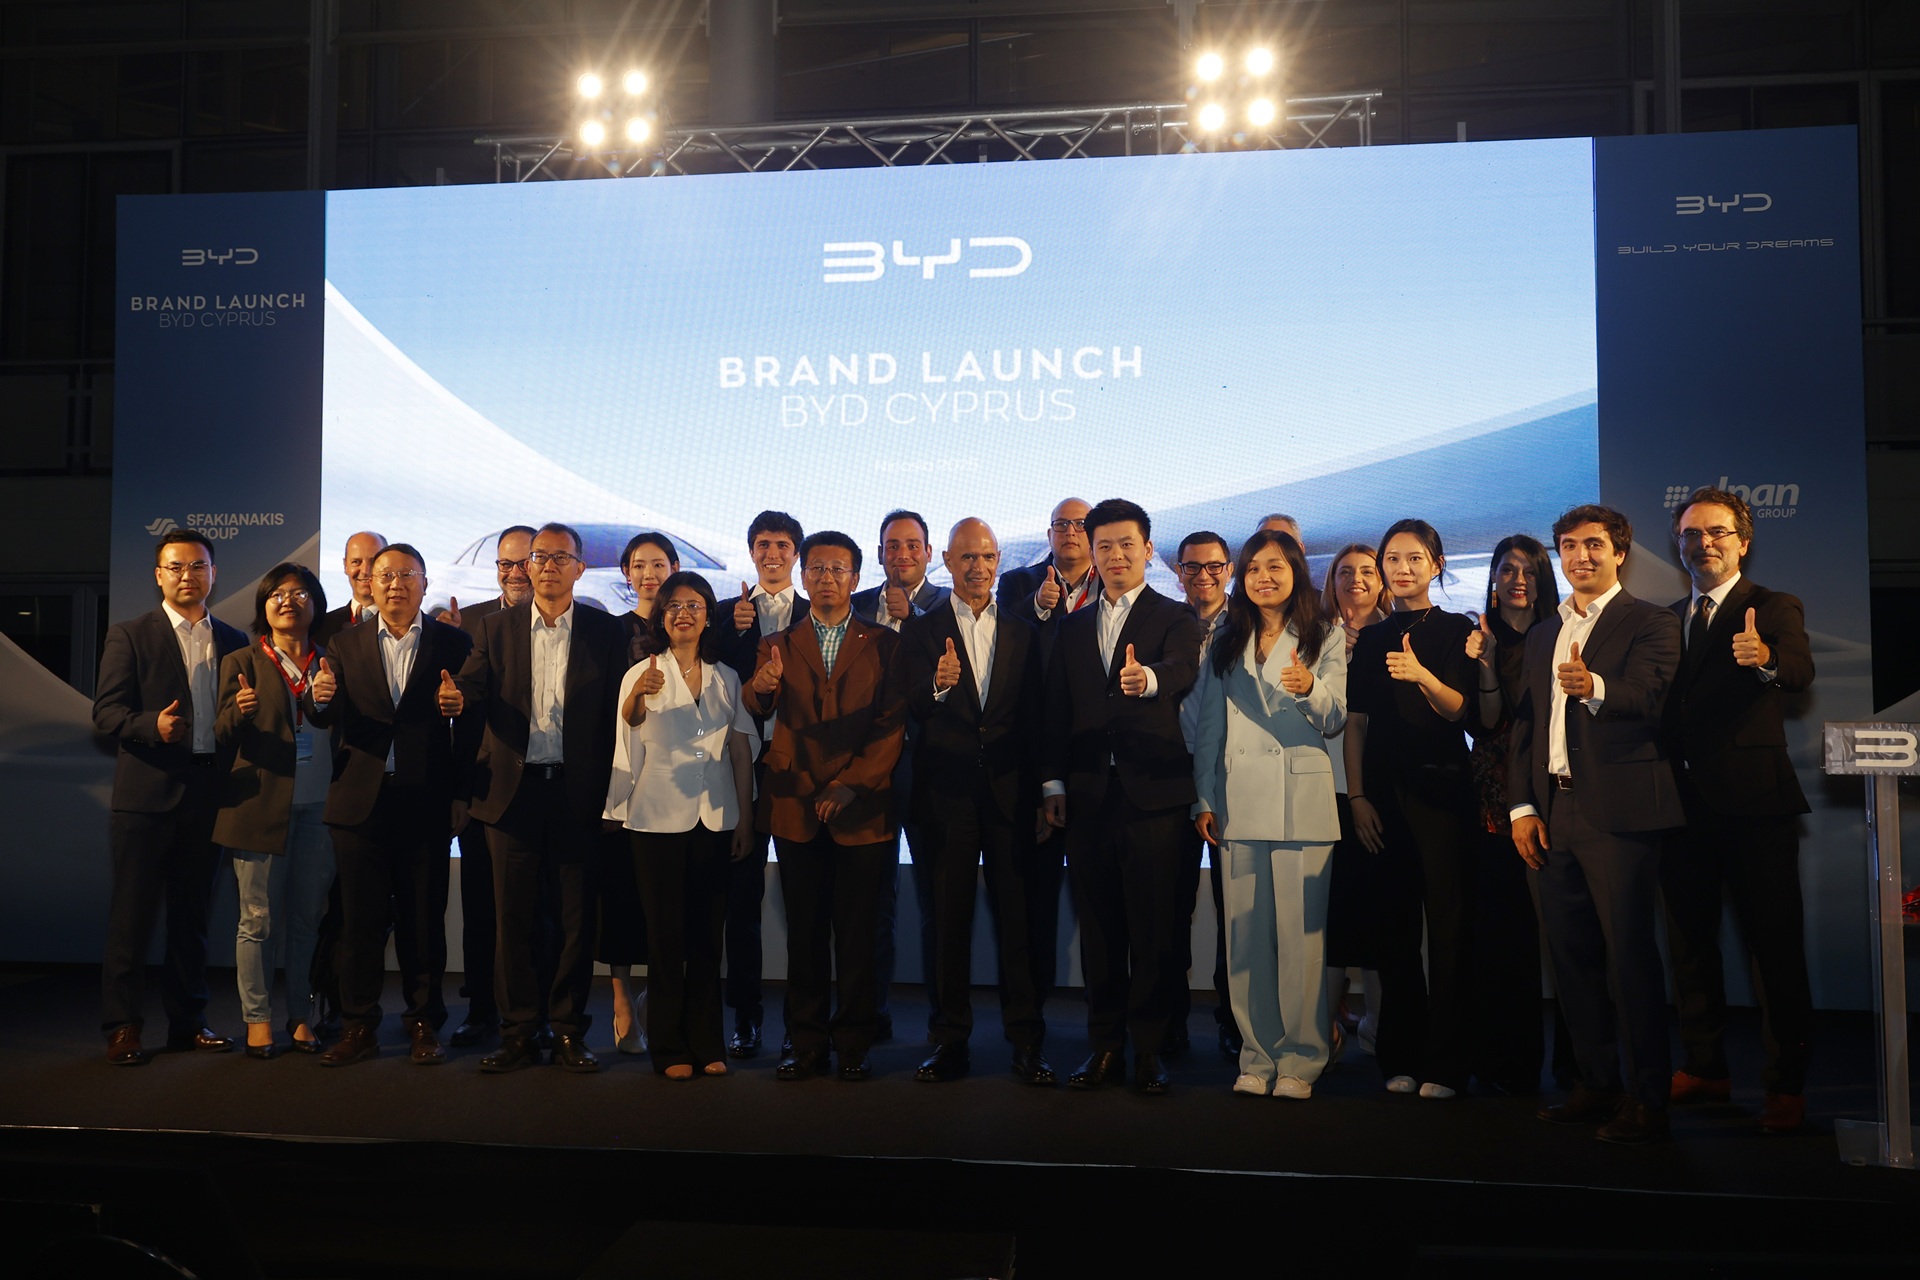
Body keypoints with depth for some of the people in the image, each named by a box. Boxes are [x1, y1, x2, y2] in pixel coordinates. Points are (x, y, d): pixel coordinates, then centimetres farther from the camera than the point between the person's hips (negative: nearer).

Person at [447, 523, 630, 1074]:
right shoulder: (497, 628, 10)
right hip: (513, 789, 1)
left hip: (578, 791, -1)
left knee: (576, 914, 5)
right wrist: (457, 697, -24)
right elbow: (475, 691, 0)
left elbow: (618, 708, -3)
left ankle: (569, 1030, 16)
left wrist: (608, 785, -12)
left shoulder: (607, 631, 3)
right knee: (513, 915, 6)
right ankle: (519, 1030, 17)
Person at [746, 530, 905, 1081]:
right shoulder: (779, 644, 12)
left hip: (861, 808, -1)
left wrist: (850, 784, -11)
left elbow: (892, 724, 0)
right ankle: (807, 1045, 16)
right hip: (796, 808, 2)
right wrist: (763, 686, -25)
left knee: (857, 935, 2)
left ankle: (853, 1046, 14)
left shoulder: (883, 643, 7)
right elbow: (757, 708, -1)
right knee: (804, 933, 7)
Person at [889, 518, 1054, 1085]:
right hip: (946, 794, -1)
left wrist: (1045, 789, 0)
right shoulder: (921, 630, 5)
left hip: (1011, 794, 1)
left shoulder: (1023, 634, 11)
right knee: (947, 920, 6)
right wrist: (938, 685, -29)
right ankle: (950, 1040, 16)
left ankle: (1027, 1041, 11)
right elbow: (910, 708, -8)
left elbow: (1035, 717, 8)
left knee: (1020, 919, 2)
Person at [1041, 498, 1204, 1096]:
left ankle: (1148, 1050, 12)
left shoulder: (1176, 618, 4)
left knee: (1155, 928, 0)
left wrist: (1148, 677, -40)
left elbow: (1182, 669, -18)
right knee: (1097, 926, 9)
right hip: (1087, 795, 4)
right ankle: (1105, 1044, 20)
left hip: (1153, 795, -3)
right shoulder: (1072, 627, 15)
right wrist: (1053, 781, 7)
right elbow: (1057, 709, 15)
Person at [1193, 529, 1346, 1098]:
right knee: (1246, 932, 2)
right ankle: (1258, 1054, 12)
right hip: (1239, 802, 3)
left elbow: (1334, 720, 1)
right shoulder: (1226, 645, 15)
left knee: (1301, 932, -4)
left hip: (1301, 800, -2)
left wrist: (1309, 688, -20)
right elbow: (1208, 727, 15)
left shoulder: (1325, 640, 8)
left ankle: (1301, 1057, 7)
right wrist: (1204, 800, 9)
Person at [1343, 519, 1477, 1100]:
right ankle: (1401, 1057, 15)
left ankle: (1444, 1063, 4)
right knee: (1395, 924, 7)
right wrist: (1357, 796, 2)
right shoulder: (1371, 639, 12)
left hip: (1441, 786, -3)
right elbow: (1355, 721, 9)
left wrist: (1423, 677, -28)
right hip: (1385, 790, 3)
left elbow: (1459, 709, -8)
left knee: (1447, 923, -3)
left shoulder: (1456, 631, 3)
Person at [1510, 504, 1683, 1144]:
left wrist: (1595, 687, -39)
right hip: (1553, 812, 6)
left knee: (1629, 954, -4)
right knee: (1571, 953, 10)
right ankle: (1597, 1084, 22)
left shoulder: (1650, 623, -1)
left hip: (1618, 811, -6)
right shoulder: (1543, 634, 19)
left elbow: (1648, 696, -18)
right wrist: (1521, 805, 8)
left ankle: (1646, 1098, 6)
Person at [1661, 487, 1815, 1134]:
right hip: (1684, 800, 6)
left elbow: (1801, 670, -23)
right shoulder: (1666, 619, 14)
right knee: (1688, 941, 14)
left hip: (1753, 800, -5)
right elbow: (1662, 707, 12)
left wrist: (1765, 658, -44)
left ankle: (1787, 1084, 9)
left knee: (1776, 944, -2)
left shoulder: (1774, 609, -2)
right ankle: (1704, 1068, 28)